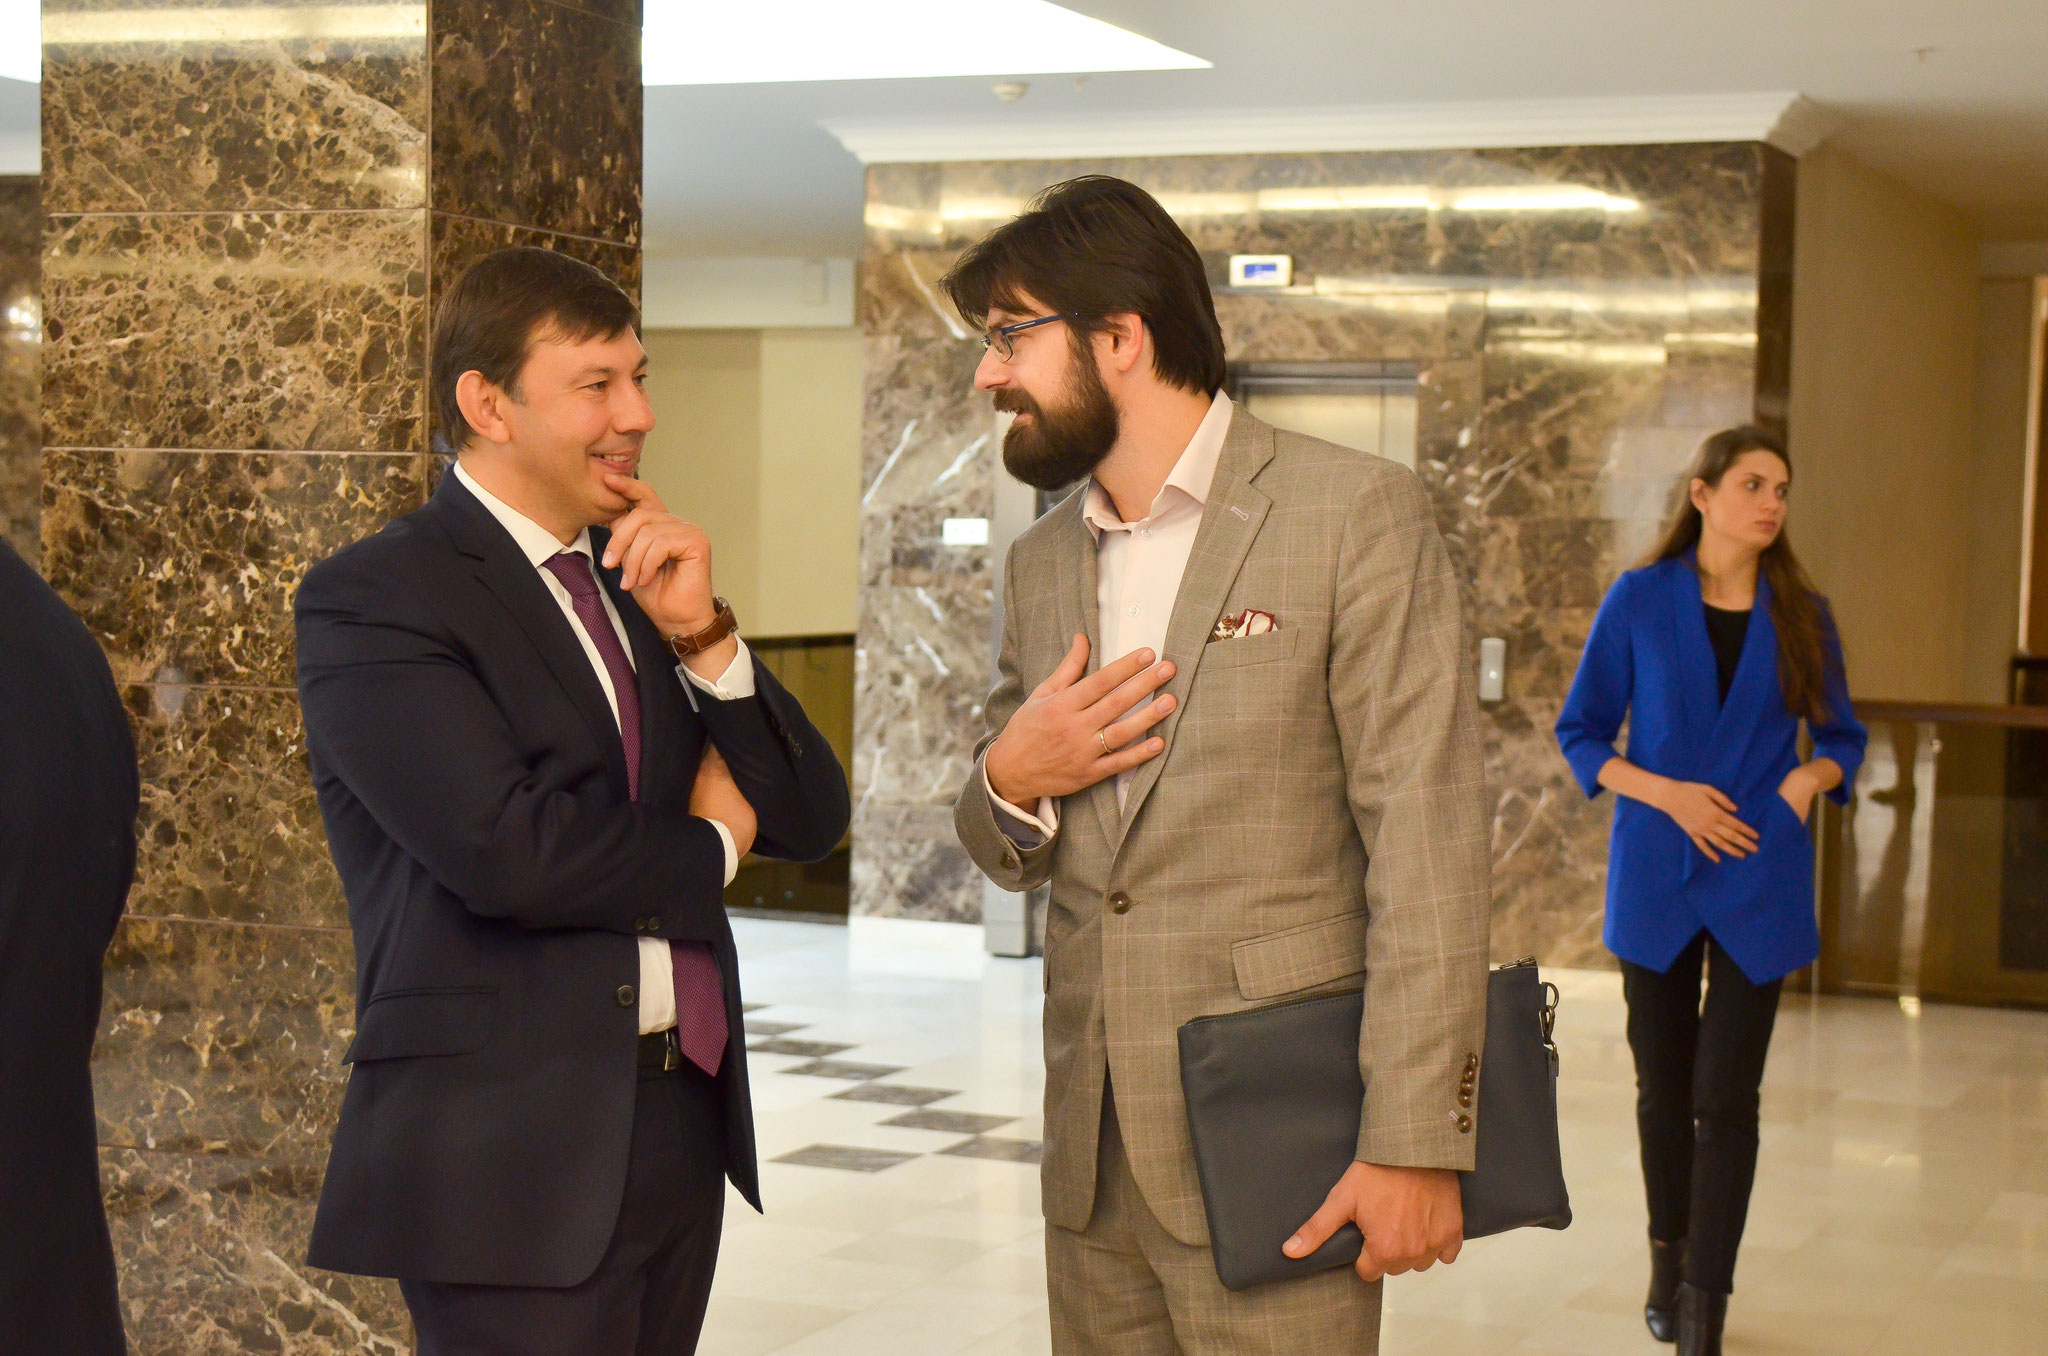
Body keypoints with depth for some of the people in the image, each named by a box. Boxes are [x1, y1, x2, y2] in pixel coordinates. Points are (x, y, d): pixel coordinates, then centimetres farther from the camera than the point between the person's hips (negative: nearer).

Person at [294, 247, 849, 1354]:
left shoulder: (639, 581, 13)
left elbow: (808, 820, 8)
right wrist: (705, 845, -4)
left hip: (681, 1127, 7)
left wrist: (700, 633, -7)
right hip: (513, 1154, -7)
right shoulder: (371, 597, -9)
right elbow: (508, 850, -22)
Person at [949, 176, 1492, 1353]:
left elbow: (1428, 840, -12)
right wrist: (1008, 783, -2)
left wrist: (1414, 1142, -17)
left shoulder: (1356, 515, -6)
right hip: (1093, 1158, 6)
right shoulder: (1042, 563, 14)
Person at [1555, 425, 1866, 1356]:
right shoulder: (1639, 601, -3)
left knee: (1727, 1096, -5)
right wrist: (1665, 792, -14)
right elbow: (1580, 731, 1)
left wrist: (1812, 775, -10)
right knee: (1663, 1088, 12)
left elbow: (1841, 736, 12)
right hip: (1656, 878, 0)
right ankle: (1668, 1261, 32)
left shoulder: (1802, 616, 2)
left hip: (1758, 885, 0)